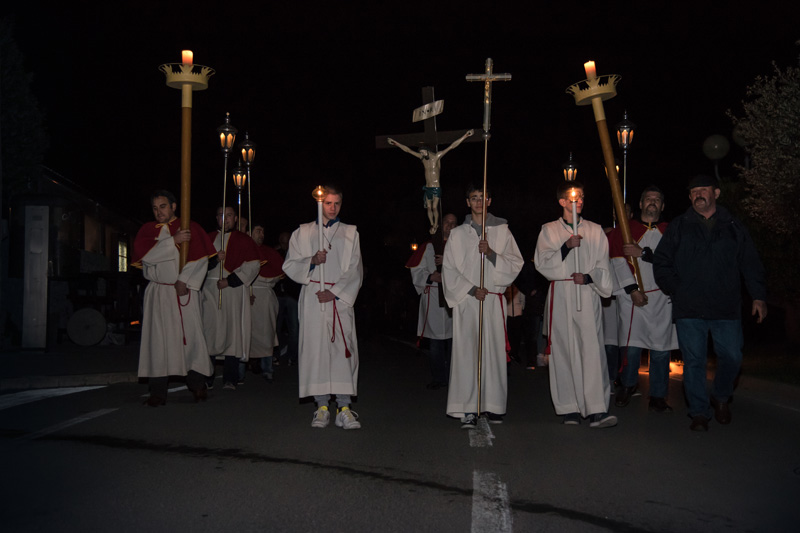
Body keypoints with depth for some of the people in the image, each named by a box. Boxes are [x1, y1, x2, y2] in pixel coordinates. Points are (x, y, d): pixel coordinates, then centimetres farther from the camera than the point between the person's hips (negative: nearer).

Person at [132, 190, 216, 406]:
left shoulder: (191, 229, 7)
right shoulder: (147, 230, 12)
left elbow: (200, 258, -4)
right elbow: (145, 254, -7)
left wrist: (184, 280, -12)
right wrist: (173, 240, -13)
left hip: (185, 291, -1)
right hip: (158, 293, 1)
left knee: (191, 335, -4)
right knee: (158, 339, -4)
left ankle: (197, 384, 6)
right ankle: (158, 392, -1)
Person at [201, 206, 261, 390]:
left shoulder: (244, 240, 7)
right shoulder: (208, 239, 17)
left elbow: (253, 265, -4)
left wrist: (230, 280, -11)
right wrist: (214, 259, -11)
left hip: (234, 291, -3)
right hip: (210, 290, 3)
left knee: (232, 332, -6)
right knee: (208, 330, -2)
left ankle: (230, 379, -3)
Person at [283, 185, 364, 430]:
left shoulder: (350, 233, 13)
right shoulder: (303, 232, 13)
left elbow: (354, 270, 5)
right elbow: (289, 265, 7)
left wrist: (334, 292, -7)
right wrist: (312, 261, -11)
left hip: (341, 298, 0)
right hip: (313, 298, 0)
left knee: (343, 349, -8)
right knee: (316, 348, -3)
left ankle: (344, 407, -5)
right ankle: (321, 407, 3)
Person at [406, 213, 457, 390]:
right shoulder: (429, 246, 13)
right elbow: (416, 271, 6)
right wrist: (431, 277, -10)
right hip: (432, 297, 1)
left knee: (453, 338, -2)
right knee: (435, 339, 4)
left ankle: (453, 377, 7)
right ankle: (438, 378, 13)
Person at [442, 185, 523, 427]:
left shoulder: (502, 231, 10)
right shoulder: (457, 234, 10)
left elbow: (516, 264, 4)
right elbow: (449, 270, 5)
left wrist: (491, 253, -12)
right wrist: (471, 289, -7)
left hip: (493, 300, 1)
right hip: (466, 300, 0)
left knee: (494, 351, 0)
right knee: (467, 351, -7)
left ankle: (494, 406, 10)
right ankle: (469, 410, -4)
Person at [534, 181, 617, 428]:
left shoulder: (595, 231, 14)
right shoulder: (549, 230, 10)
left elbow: (603, 267, 11)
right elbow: (542, 264, -2)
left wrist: (588, 277, -9)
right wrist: (566, 246, -14)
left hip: (588, 293, 0)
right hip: (560, 295, 0)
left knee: (592, 349, -11)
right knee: (564, 350, -1)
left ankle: (597, 410, -13)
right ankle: (569, 408, 7)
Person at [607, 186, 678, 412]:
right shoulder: (624, 229, 7)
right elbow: (618, 261, -2)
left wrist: (643, 253, -13)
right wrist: (632, 289, -10)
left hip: (662, 297, 2)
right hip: (633, 296, -2)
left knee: (661, 348, 2)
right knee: (631, 347, -7)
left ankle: (658, 397, 14)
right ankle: (628, 385, 19)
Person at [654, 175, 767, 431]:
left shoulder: (733, 227, 10)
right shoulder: (678, 227, 9)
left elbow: (751, 264, 10)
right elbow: (661, 263, 10)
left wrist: (759, 296, 3)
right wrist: (676, 290, 1)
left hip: (726, 308, 1)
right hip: (689, 309, 0)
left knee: (731, 357, 1)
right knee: (693, 360, 0)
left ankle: (721, 398, 29)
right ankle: (699, 412, 11)